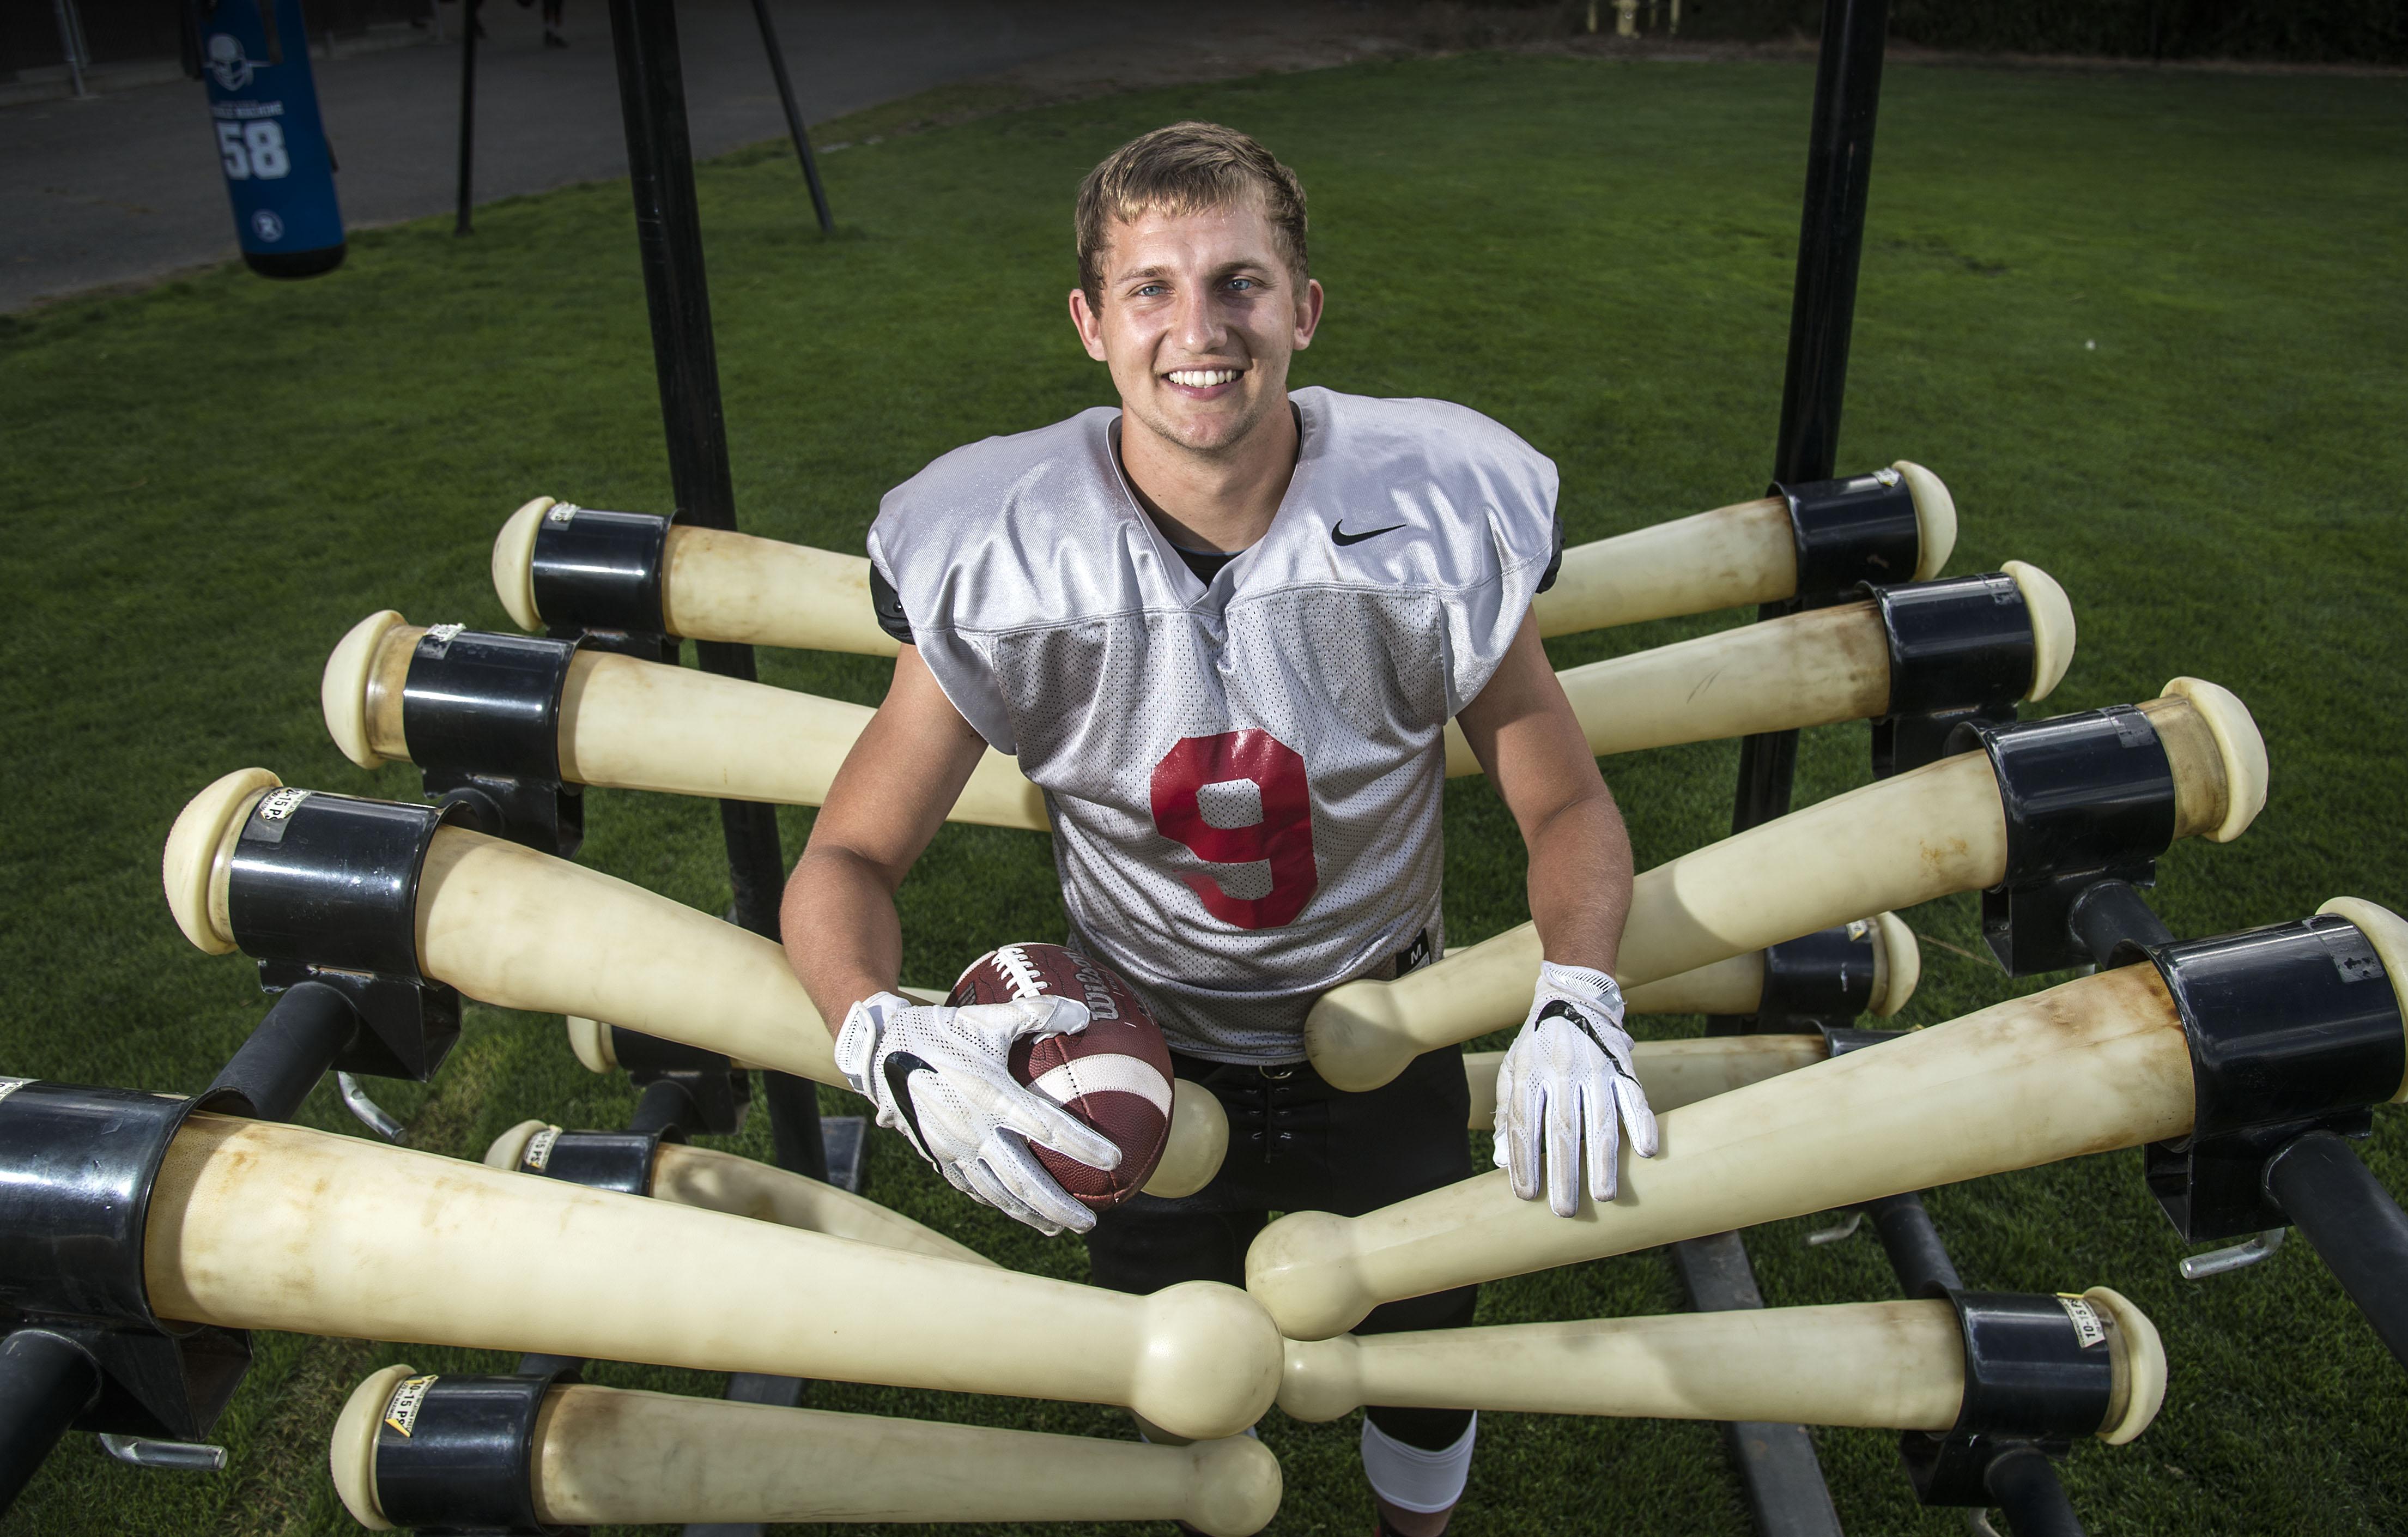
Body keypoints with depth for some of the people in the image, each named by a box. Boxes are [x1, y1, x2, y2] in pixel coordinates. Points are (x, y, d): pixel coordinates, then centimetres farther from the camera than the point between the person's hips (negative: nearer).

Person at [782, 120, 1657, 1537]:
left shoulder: (1434, 521, -23)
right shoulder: (998, 565, -24)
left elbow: (1571, 805, -11)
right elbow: (850, 858, -16)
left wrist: (1578, 1002, -30)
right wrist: (882, 1033, -38)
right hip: (1144, 1072, 0)